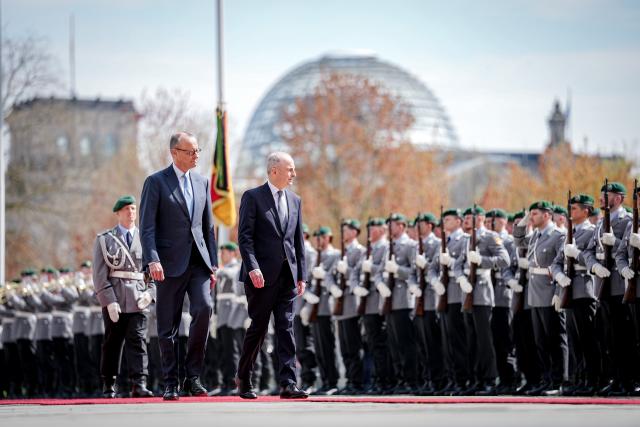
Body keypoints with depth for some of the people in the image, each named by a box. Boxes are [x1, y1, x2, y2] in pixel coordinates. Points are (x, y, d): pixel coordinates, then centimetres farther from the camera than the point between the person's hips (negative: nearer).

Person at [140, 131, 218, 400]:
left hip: (198, 261, 4)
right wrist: (152, 260, -19)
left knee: (204, 308, -17)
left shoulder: (202, 182, 15)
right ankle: (171, 384, 7)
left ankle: (193, 376, -7)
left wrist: (213, 263, 11)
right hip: (170, 263, -4)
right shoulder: (156, 182, -1)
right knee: (168, 326, 0)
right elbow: (147, 226, -7)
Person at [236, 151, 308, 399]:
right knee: (258, 327, 0)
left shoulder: (294, 200, 15)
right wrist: (253, 268, -19)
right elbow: (245, 237, -8)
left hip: (287, 275, 5)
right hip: (262, 275, -5)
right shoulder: (253, 197, -2)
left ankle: (288, 384, -6)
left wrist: (301, 275, 11)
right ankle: (243, 379, 14)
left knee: (286, 328, -2)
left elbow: (298, 240, 17)